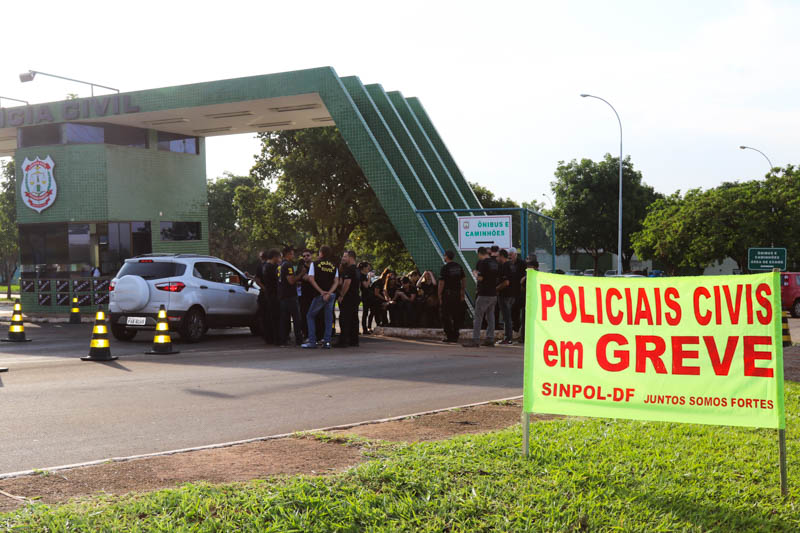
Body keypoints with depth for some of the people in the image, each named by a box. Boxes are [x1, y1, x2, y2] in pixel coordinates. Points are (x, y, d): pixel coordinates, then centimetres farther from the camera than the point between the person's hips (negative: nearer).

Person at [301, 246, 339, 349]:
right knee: (328, 318, 9)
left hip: (319, 295, -3)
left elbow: (311, 279, -9)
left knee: (310, 316, 9)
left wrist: (321, 291, -12)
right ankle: (327, 341, 4)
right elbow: (336, 282, 0)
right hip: (331, 295, 3)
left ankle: (312, 341, 1)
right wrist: (329, 293, -10)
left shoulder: (315, 264, -1)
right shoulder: (334, 266, 9)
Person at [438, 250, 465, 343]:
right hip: (457, 293, 6)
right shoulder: (458, 266, 9)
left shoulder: (445, 267, -10)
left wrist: (439, 295, -8)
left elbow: (441, 283, -13)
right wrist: (462, 293, 15)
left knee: (446, 316, 1)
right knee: (456, 316, 10)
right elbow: (463, 280, 11)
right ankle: (455, 336, 12)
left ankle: (449, 336, -1)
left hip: (447, 294, -6)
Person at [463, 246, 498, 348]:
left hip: (484, 294, -7)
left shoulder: (483, 262, -13)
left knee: (478, 316, -3)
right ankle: (490, 339, 12)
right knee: (490, 316, 11)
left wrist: (476, 274, 2)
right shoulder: (494, 262, 11)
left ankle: (475, 340, -6)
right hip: (494, 293, 7)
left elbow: (480, 278, -18)